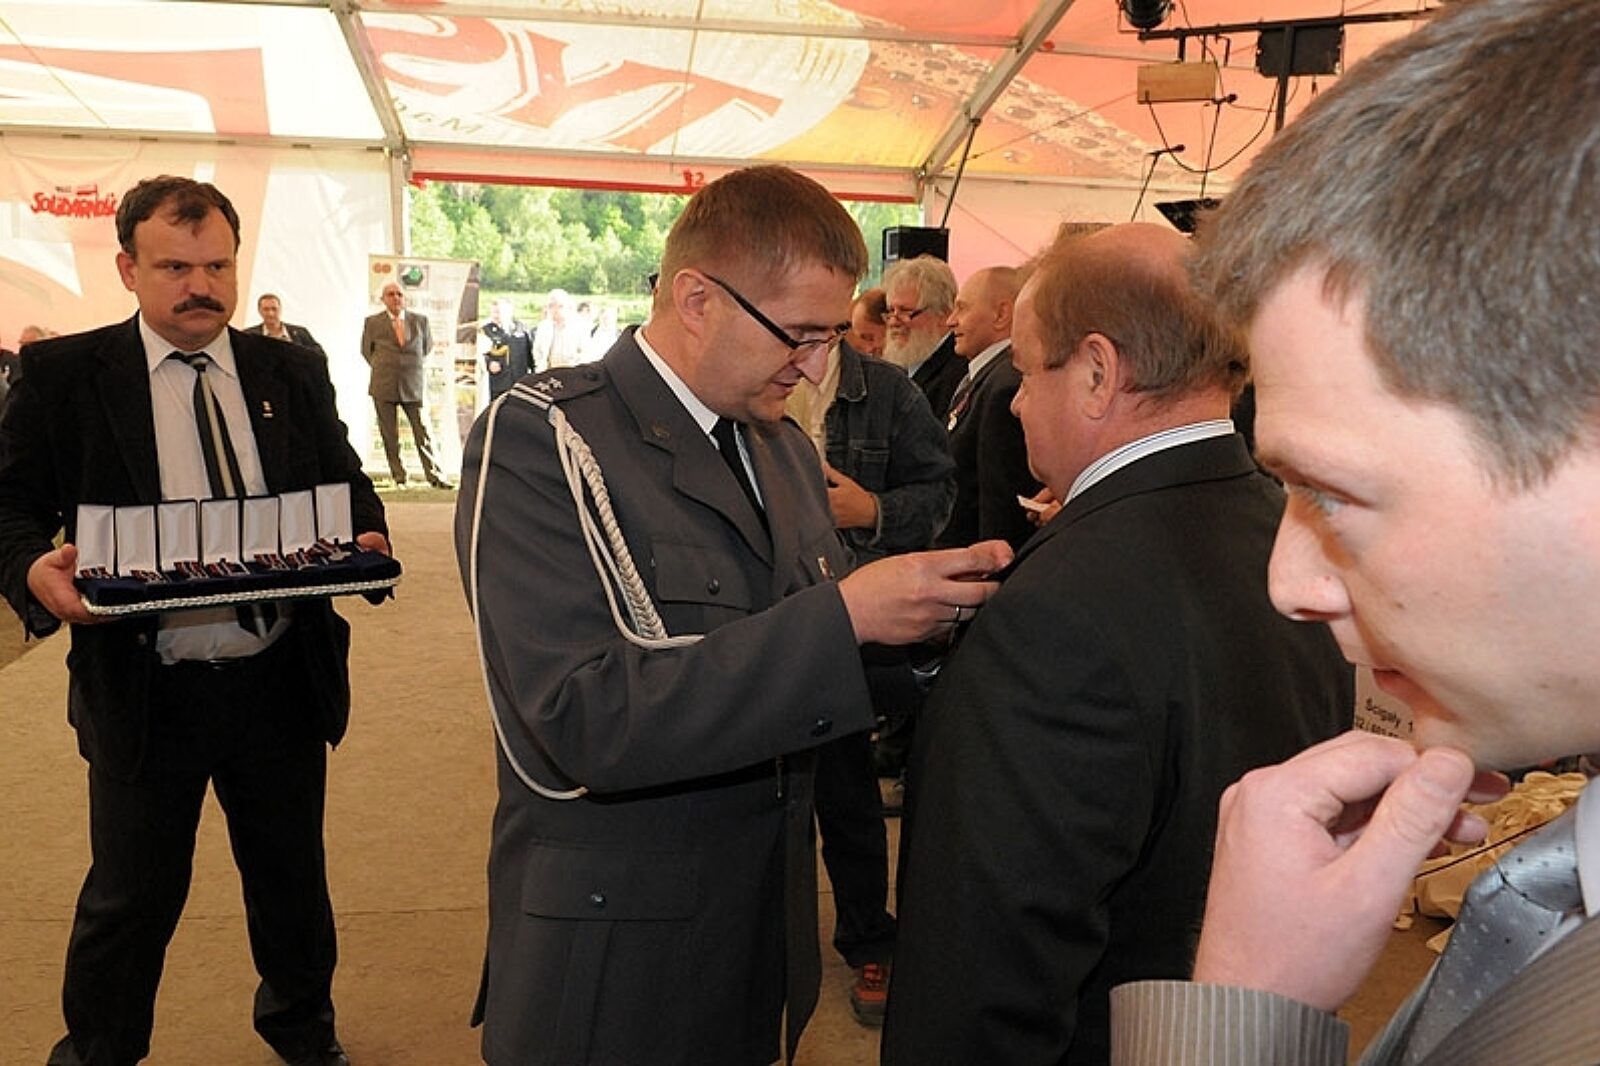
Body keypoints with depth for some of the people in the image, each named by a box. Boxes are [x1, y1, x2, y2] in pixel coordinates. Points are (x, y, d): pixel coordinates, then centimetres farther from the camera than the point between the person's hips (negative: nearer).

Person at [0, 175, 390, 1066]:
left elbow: (346, 483, 8)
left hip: (283, 681, 3)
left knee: (293, 875, 19)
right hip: (145, 689, -2)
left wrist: (366, 538, -14)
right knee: (130, 896, 13)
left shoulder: (293, 372, 4)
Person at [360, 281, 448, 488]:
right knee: (389, 435, 3)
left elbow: (427, 346, 21)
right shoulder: (372, 322, 4)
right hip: (383, 386, 0)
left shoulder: (420, 320, 5)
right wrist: (382, 368, 10)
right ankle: (398, 476, 12)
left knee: (423, 432, -3)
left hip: (414, 385, 0)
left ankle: (435, 476, -1)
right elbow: (366, 350, 17)